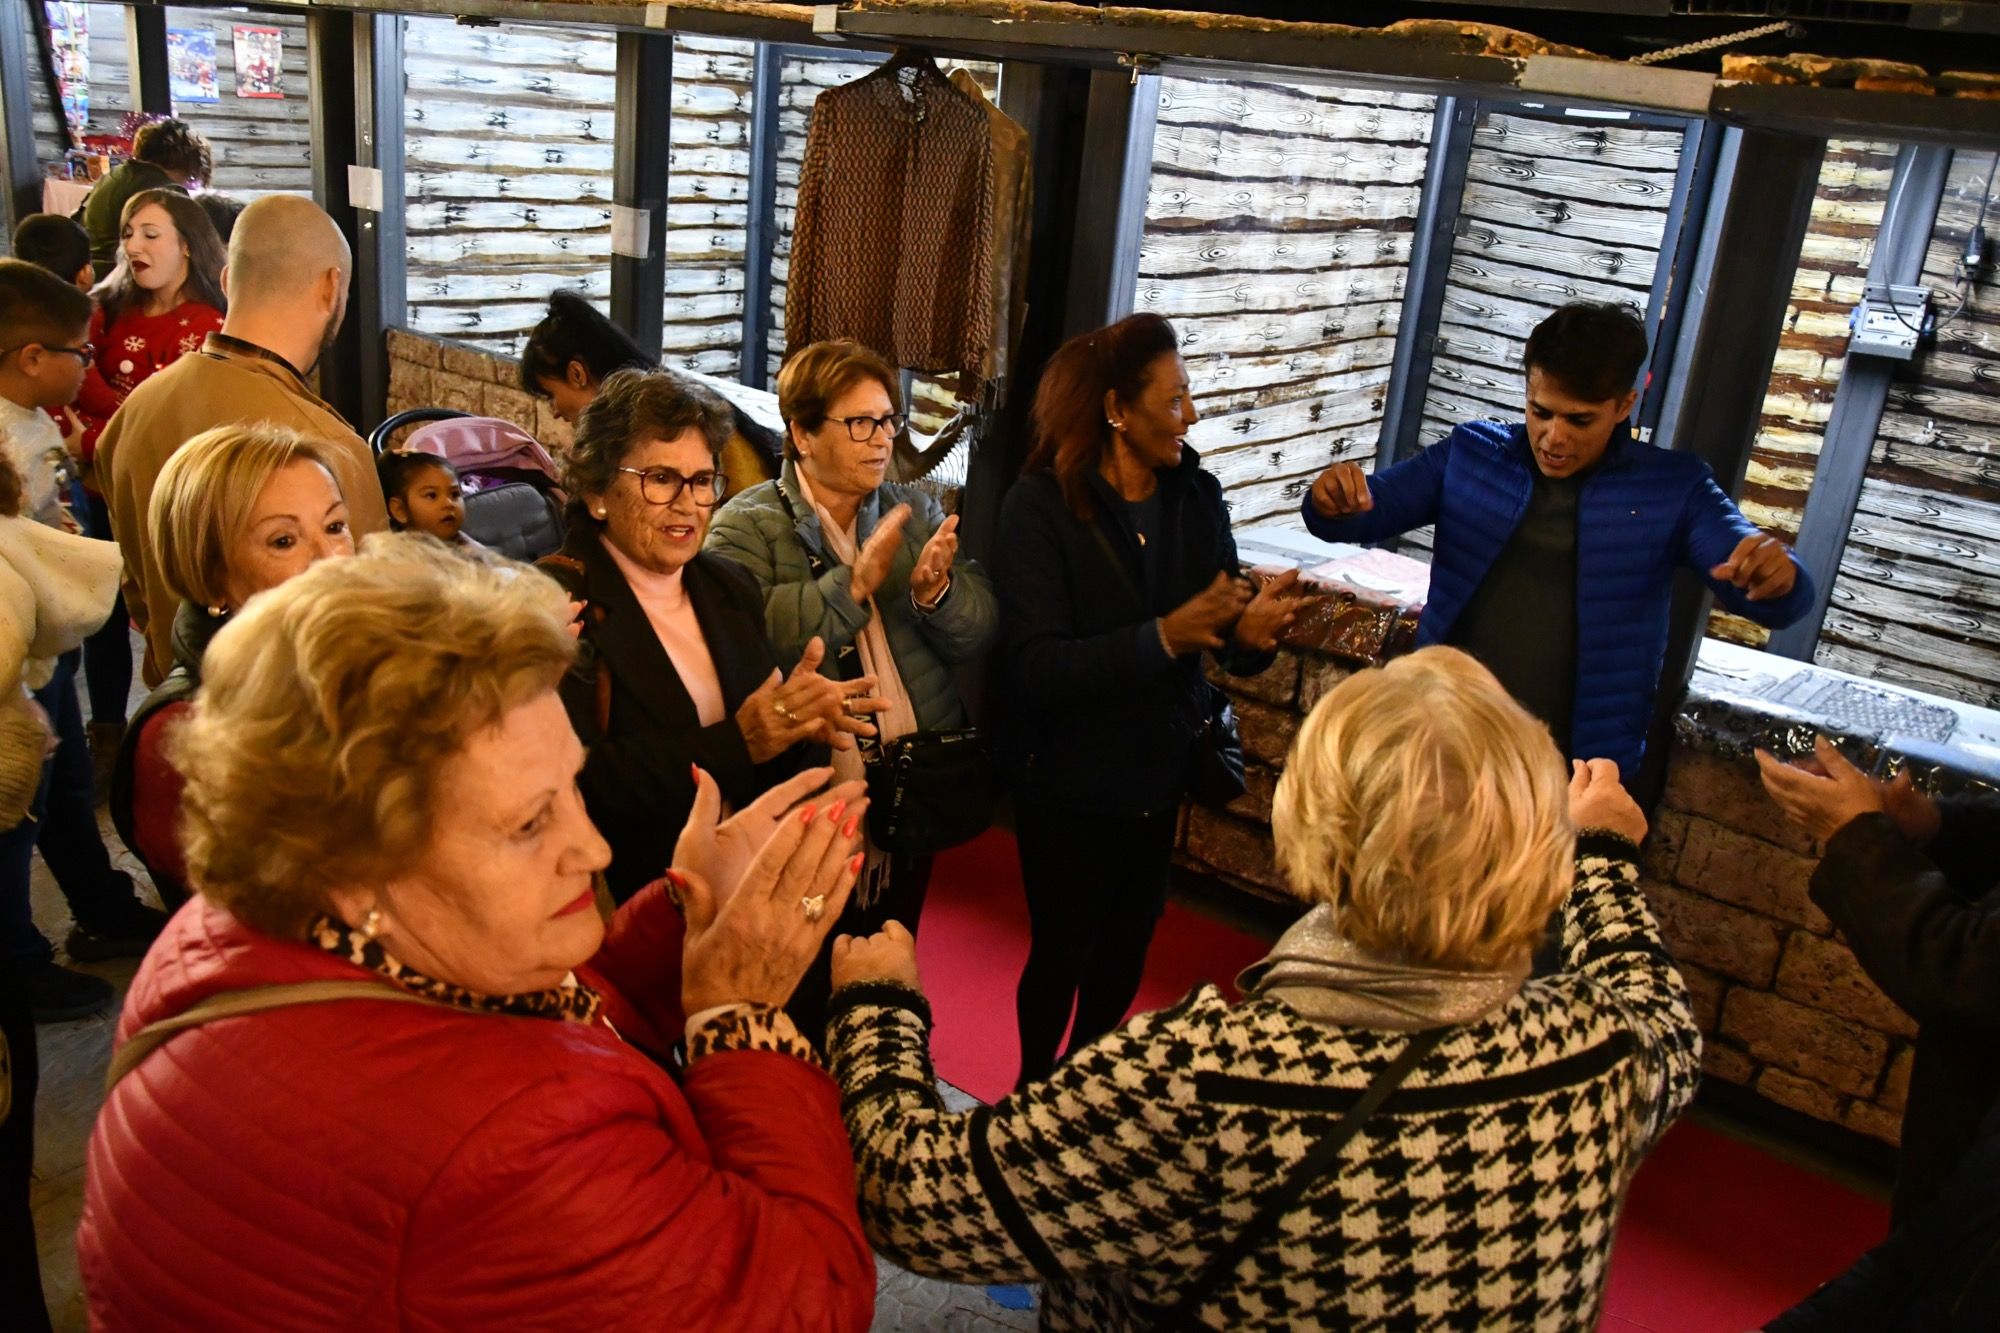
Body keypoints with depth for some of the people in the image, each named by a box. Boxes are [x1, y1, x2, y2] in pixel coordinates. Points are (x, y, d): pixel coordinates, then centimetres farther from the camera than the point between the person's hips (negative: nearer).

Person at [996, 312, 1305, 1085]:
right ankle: (1034, 1095, 41)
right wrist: (1163, 637, -35)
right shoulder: (1041, 507, -18)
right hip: (1069, 783, -4)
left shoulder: (1196, 496, -5)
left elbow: (1224, 630, -4)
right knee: (1061, 956, 13)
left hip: (1159, 774, 5)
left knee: (1125, 953, 21)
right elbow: (1034, 669, -26)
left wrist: (1253, 632, -28)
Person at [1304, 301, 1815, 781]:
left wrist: (1776, 576, -34)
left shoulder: (1672, 489, -3)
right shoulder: (1470, 454, 1)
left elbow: (1778, 601, -9)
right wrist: (1334, 502, -24)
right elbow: (1363, 514, 0)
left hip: (1580, 772, -1)